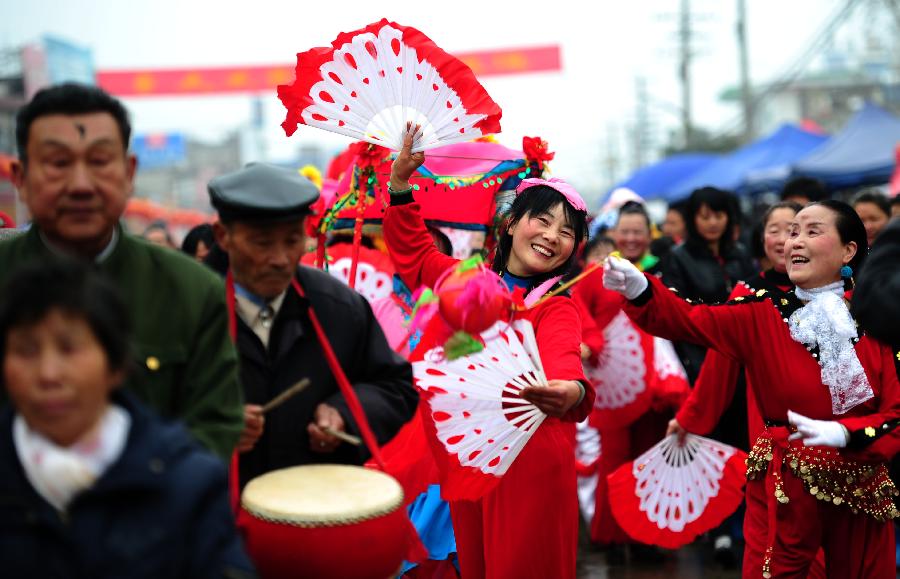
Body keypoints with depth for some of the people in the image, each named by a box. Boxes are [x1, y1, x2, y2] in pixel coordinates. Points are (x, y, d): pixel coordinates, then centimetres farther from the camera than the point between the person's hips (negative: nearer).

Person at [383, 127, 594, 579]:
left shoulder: (557, 309, -6)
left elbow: (563, 360, -28)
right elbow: (412, 250, 23)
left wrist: (572, 392, -52)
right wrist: (401, 181, 11)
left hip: (530, 465, -4)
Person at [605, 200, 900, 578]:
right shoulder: (764, 315, -2)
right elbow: (689, 320, -16)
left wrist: (845, 433, -25)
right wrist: (637, 288, -34)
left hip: (860, 487, 1)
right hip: (783, 485, -1)